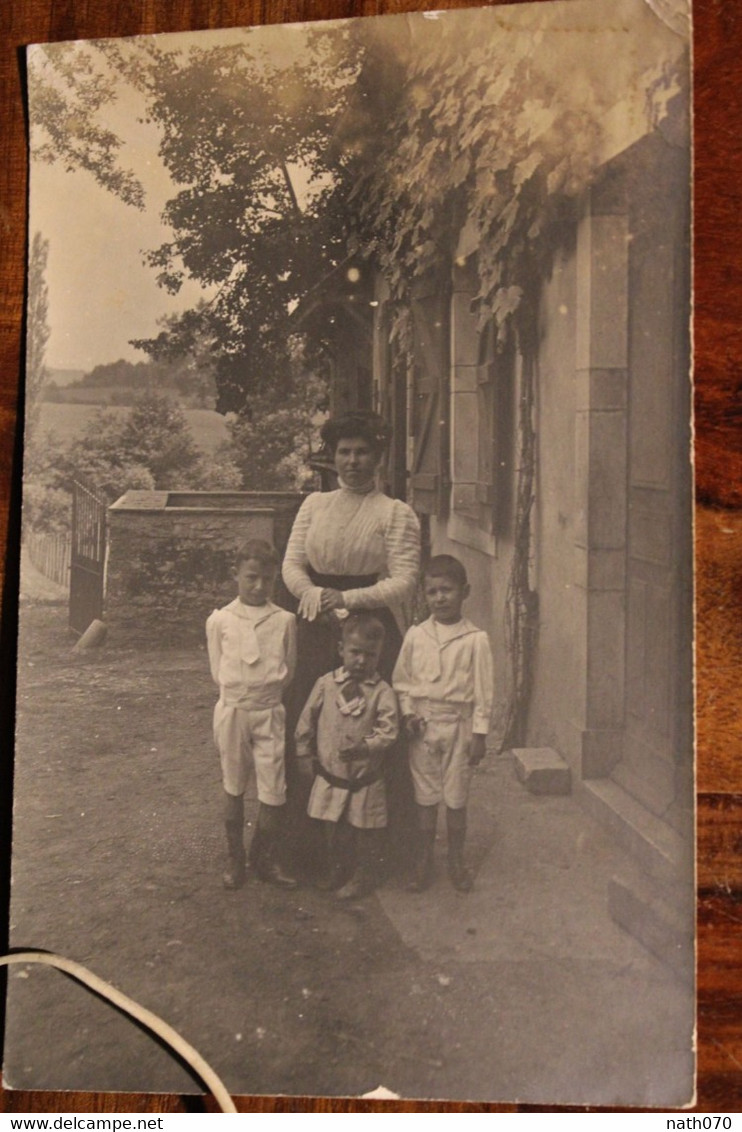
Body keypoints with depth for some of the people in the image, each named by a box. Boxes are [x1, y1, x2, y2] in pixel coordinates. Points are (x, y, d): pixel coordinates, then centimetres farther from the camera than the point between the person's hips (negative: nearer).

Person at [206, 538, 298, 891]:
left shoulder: (284, 620, -1)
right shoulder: (219, 620, -2)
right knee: (233, 788, 12)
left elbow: (289, 669, 5)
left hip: (269, 712, 0)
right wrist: (242, 691, -1)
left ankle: (266, 858, 19)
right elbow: (217, 670, 4)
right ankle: (234, 858, 26)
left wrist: (266, 692, 0)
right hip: (232, 711, 0)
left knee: (274, 791, 0)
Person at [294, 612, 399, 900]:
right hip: (329, 777, 3)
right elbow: (306, 722, 5)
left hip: (365, 781, -2)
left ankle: (363, 878, 30)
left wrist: (366, 746, -34)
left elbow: (388, 731, -18)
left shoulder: (382, 692, -11)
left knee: (365, 833, 11)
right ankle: (332, 873, 38)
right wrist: (305, 756, 7)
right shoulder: (325, 684, -3)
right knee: (330, 830, 18)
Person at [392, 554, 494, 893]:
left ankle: (456, 861, 26)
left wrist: (479, 733, -5)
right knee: (425, 796, 10)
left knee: (456, 797, 9)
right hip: (422, 724, 2)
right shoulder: (415, 635, 0)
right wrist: (407, 712, -5)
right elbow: (401, 679, 8)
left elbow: (482, 690, -4)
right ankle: (423, 862, 23)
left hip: (457, 724, -2)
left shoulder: (475, 639, -7)